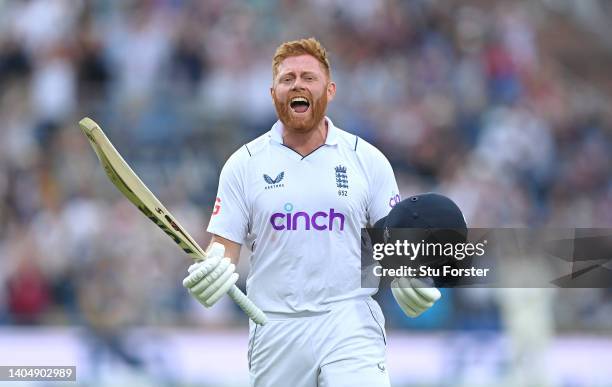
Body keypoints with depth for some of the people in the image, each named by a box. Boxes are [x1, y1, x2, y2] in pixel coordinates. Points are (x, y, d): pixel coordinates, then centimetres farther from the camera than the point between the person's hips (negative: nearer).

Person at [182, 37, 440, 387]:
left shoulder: (368, 160, 5)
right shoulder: (244, 164, 6)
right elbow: (225, 244, 4)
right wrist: (209, 272, -19)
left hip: (349, 326, -1)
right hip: (275, 330, 1)